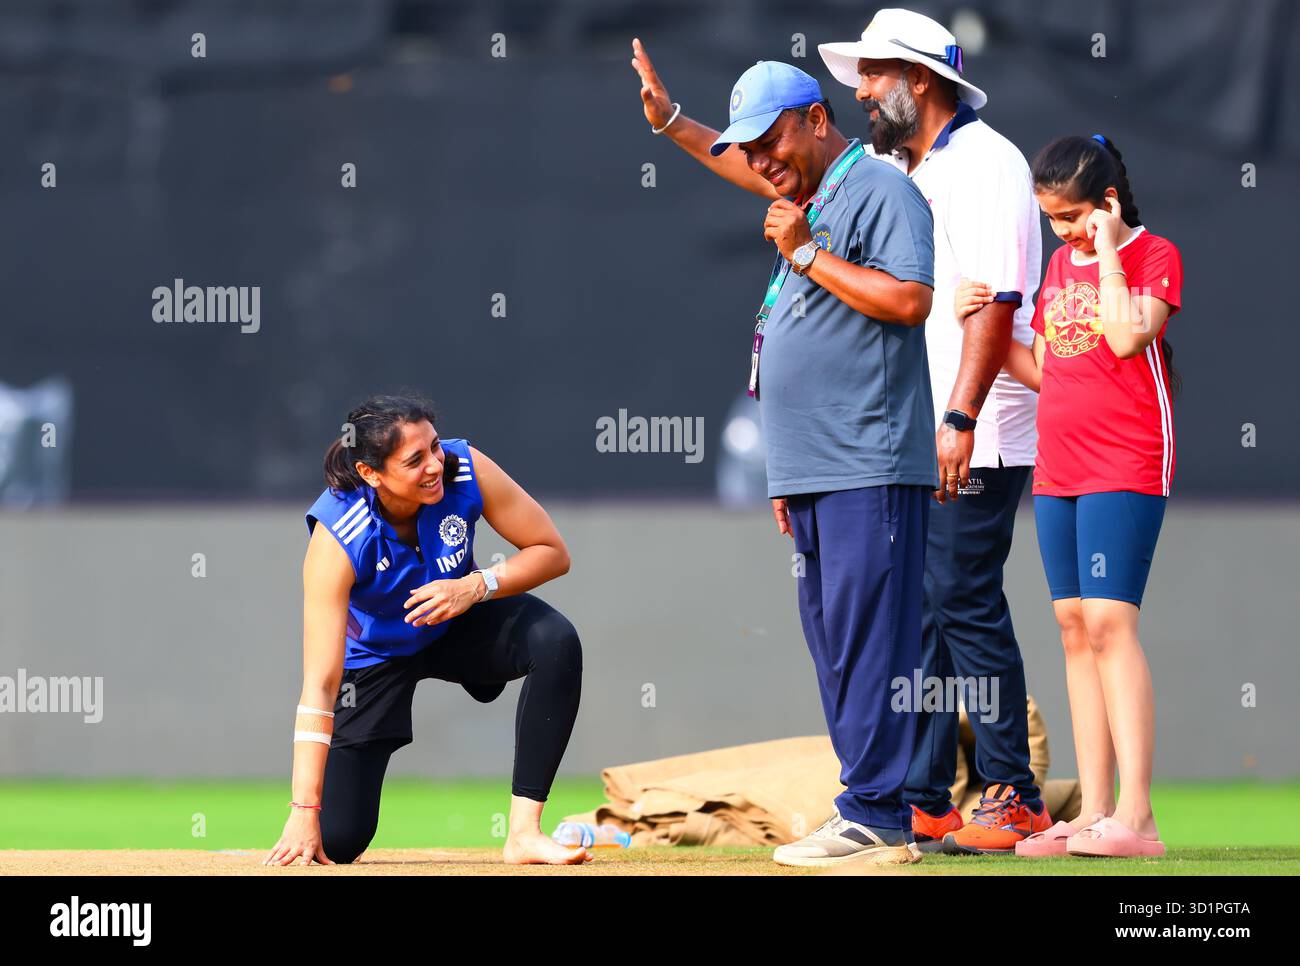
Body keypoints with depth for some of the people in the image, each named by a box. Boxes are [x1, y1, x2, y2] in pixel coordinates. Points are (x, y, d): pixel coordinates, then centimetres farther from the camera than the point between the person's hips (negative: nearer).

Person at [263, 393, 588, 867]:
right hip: (372, 655, -3)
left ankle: (524, 831, -26)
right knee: (337, 841, -10)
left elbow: (552, 552, -15)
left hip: (459, 626, 3)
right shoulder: (336, 541, -35)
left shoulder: (464, 469, -28)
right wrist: (304, 814, -42)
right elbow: (319, 684, -37)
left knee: (556, 641, -30)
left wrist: (477, 586, -35)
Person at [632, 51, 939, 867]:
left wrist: (805, 255, -13)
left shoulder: (880, 190, -6)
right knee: (833, 645, 8)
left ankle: (877, 820, -13)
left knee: (865, 641, -12)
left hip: (871, 470, -10)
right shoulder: (808, 208, 21)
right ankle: (869, 812, 10)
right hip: (814, 473, 10)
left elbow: (909, 299, -18)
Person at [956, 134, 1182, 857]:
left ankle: (1135, 816, -19)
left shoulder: (1156, 255, -3)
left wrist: (1107, 254, -13)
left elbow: (1127, 336, -20)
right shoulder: (1060, 263, 17)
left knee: (1109, 620, -15)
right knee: (1075, 625, 5)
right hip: (1058, 466, 8)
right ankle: (1094, 812, 7)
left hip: (1126, 465, -8)